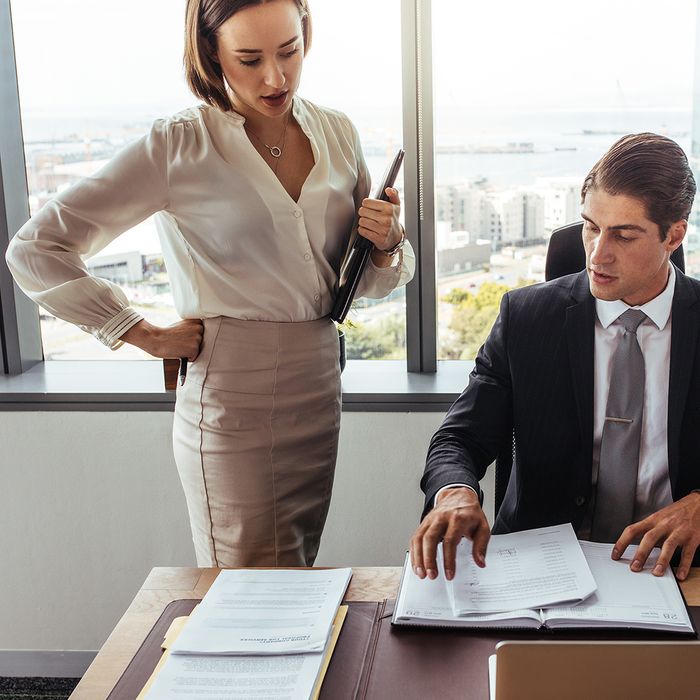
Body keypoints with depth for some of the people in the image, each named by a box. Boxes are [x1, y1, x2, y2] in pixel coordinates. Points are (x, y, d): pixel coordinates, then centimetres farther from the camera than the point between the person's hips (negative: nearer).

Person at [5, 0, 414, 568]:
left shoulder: (336, 133, 6)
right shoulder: (180, 146, -9)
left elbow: (367, 282, 15)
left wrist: (387, 244, -7)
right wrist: (147, 336, -8)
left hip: (319, 392, 5)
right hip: (233, 404, -5)